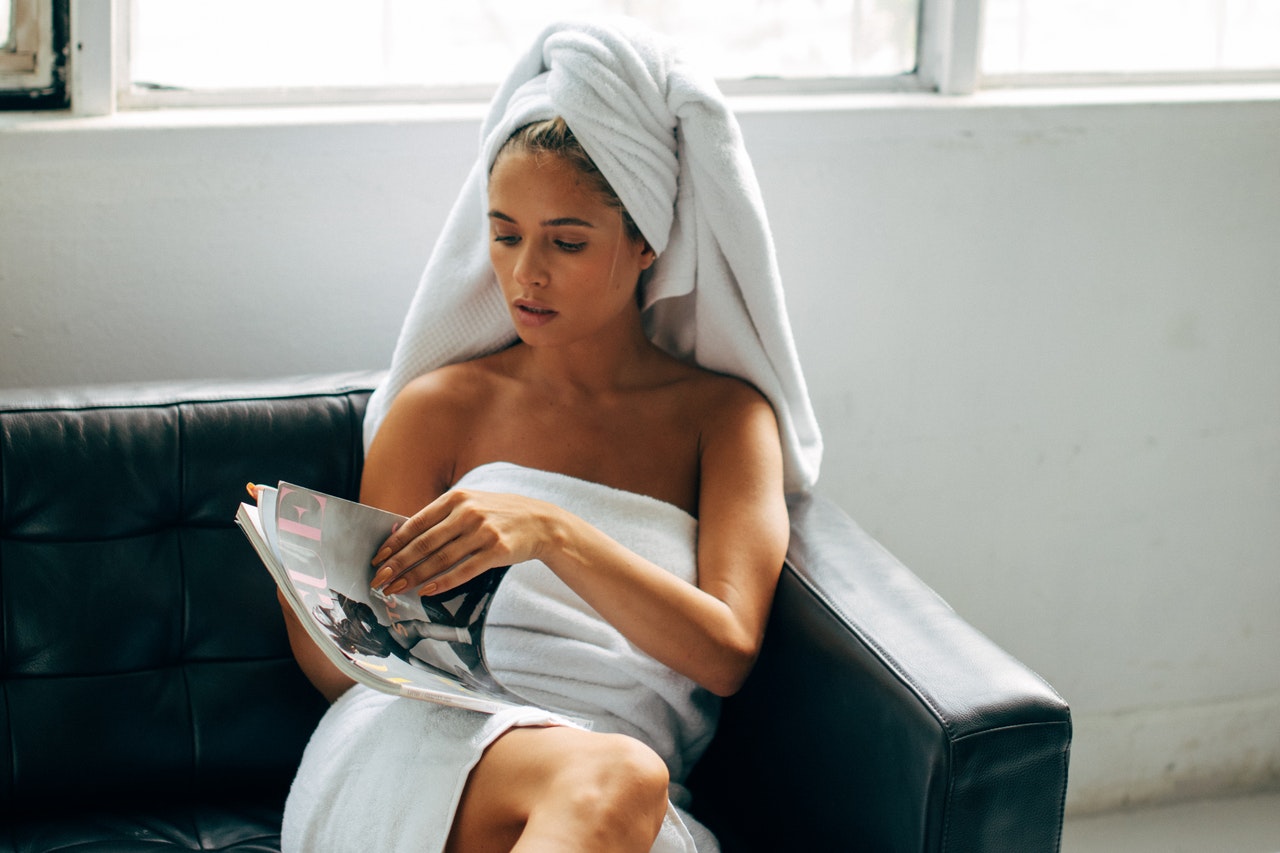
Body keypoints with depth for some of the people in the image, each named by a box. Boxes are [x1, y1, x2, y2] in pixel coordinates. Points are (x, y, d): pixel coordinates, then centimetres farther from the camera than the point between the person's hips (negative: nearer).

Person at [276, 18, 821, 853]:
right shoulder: (442, 407, 18)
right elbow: (347, 670, 17)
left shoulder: (724, 415, 16)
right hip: (420, 744, 0)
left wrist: (553, 533, -15)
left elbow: (726, 652, 0)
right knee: (619, 776, -36)